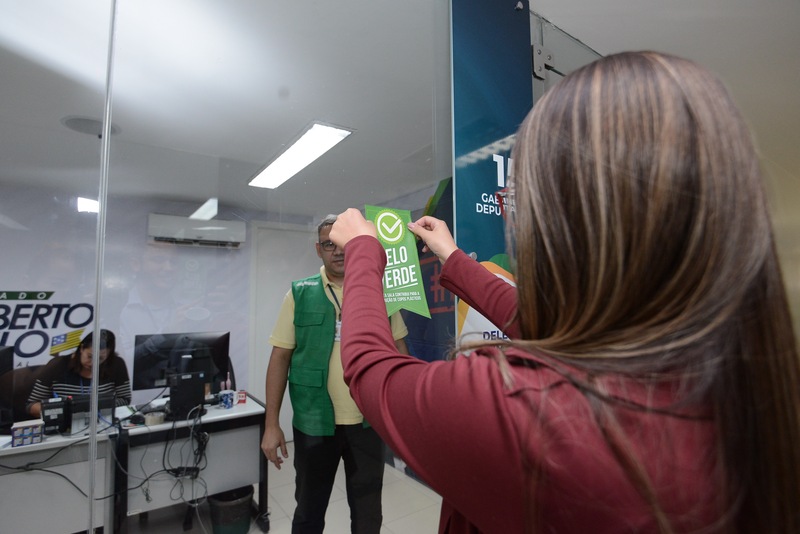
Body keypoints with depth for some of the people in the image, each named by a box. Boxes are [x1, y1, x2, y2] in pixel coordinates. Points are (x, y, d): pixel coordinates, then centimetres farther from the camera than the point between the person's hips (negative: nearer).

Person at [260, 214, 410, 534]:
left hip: (369, 420, 1)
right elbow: (280, 357, -3)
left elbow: (398, 350, 4)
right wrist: (271, 424, -5)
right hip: (313, 422, 0)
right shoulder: (300, 294, -4)